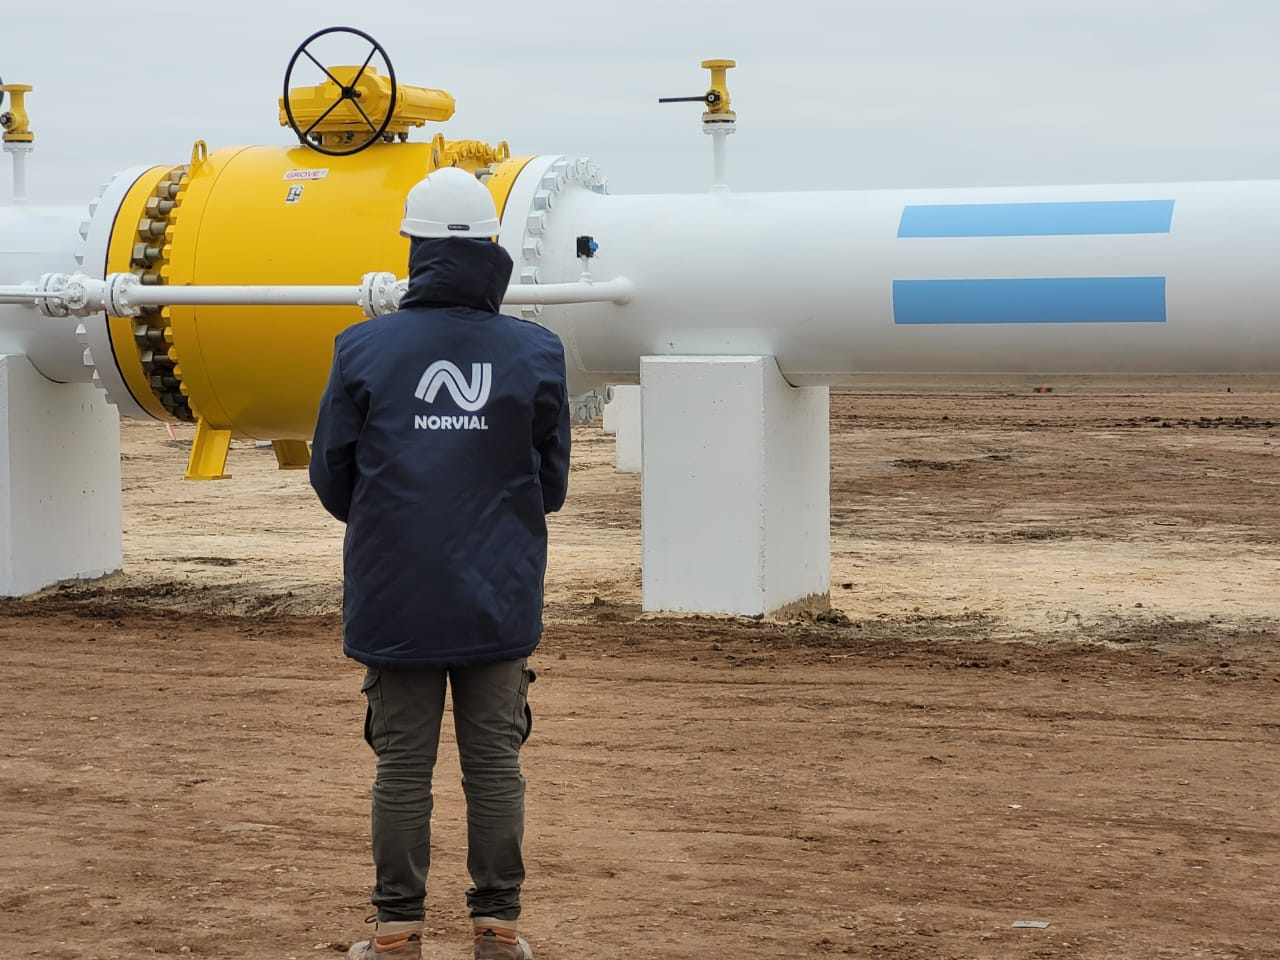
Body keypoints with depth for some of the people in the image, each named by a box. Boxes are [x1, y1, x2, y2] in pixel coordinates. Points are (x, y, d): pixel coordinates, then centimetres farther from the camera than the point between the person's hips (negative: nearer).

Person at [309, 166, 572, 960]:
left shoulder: (363, 350, -6)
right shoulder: (537, 353, -3)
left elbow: (332, 479, 3)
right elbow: (553, 485, 5)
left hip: (395, 597, 0)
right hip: (500, 597, 1)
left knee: (403, 767, 7)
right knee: (495, 765, 8)